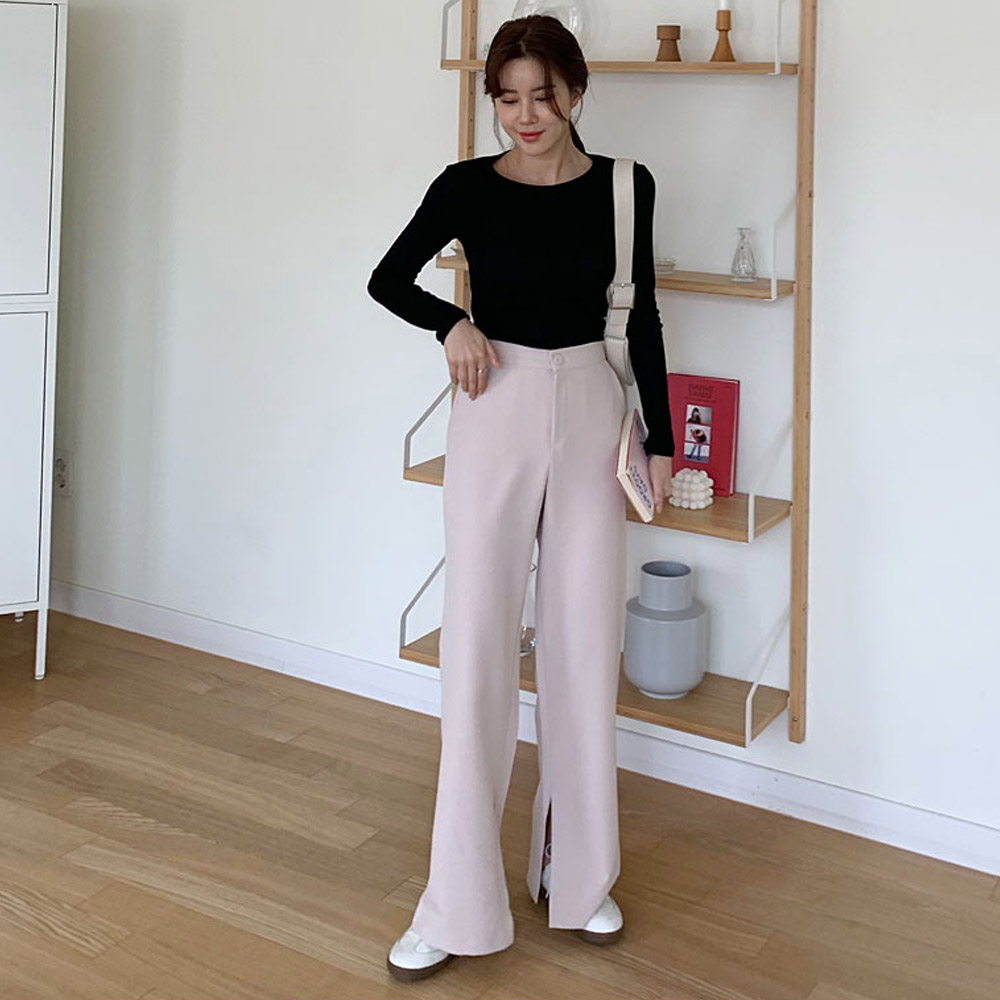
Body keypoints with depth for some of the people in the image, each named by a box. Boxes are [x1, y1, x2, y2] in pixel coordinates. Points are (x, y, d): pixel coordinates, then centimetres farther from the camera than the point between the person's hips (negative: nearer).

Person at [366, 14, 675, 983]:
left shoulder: (623, 186, 1)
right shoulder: (467, 186, -2)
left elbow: (642, 316, 8)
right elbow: (387, 278, 10)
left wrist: (660, 439, 7)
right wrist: (451, 322, -9)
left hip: (591, 409, 2)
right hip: (495, 412, -1)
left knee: (585, 646, 6)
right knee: (477, 648, -4)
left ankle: (577, 875, 23)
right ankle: (458, 903, 3)